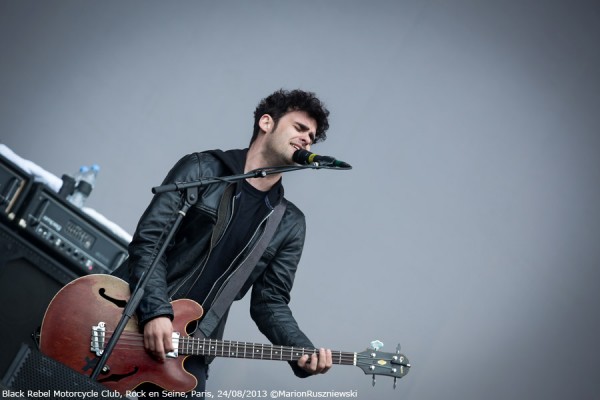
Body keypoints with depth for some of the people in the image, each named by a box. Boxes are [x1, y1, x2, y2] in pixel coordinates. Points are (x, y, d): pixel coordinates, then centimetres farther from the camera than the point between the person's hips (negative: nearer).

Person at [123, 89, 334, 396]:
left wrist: (303, 351, -12)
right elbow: (148, 240, -9)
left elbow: (270, 301, 6)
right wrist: (156, 312, -22)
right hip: (135, 321, -3)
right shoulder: (202, 170, -2)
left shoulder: (290, 224, 9)